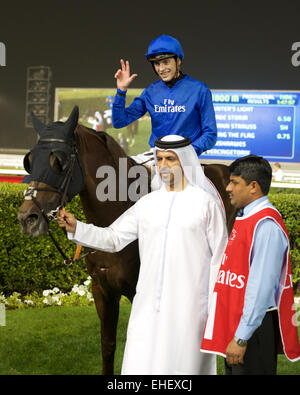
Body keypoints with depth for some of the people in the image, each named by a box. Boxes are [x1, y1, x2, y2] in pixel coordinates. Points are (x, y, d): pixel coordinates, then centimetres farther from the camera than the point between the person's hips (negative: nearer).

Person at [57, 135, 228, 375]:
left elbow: (220, 256, -1)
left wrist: (216, 307, -4)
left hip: (188, 304, -4)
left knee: (182, 364, 3)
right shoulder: (148, 203, 9)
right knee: (140, 364, 3)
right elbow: (114, 238, 8)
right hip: (149, 303, 4)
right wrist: (76, 228, -6)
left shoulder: (206, 203, -1)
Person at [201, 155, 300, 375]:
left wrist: (241, 338, -23)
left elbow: (261, 286, -23)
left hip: (254, 323, -9)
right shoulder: (245, 219, 13)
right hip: (235, 320, 9)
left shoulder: (266, 225, -18)